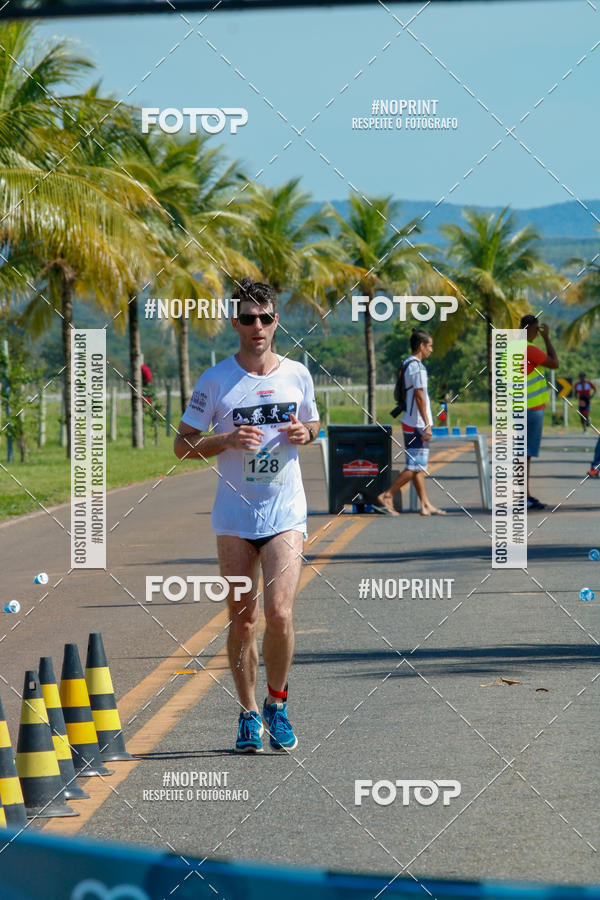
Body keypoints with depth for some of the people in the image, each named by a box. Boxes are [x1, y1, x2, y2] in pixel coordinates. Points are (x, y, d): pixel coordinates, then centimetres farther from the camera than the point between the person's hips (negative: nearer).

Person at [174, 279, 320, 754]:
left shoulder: (297, 374, 4)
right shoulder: (216, 380, -2)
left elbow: (313, 423, 21)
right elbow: (183, 445, 0)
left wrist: (304, 432, -3)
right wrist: (229, 439, -17)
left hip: (286, 514, 0)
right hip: (234, 516, 0)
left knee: (279, 612, -13)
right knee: (242, 619, 4)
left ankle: (277, 703, 8)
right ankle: (249, 713, 18)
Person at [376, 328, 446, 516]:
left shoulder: (405, 365, 15)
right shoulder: (417, 367, -14)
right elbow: (419, 396, -19)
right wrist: (427, 425, -18)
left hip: (409, 422, 10)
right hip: (417, 425, -10)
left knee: (419, 467, 10)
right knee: (415, 466, -8)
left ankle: (425, 505, 11)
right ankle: (387, 495, -8)